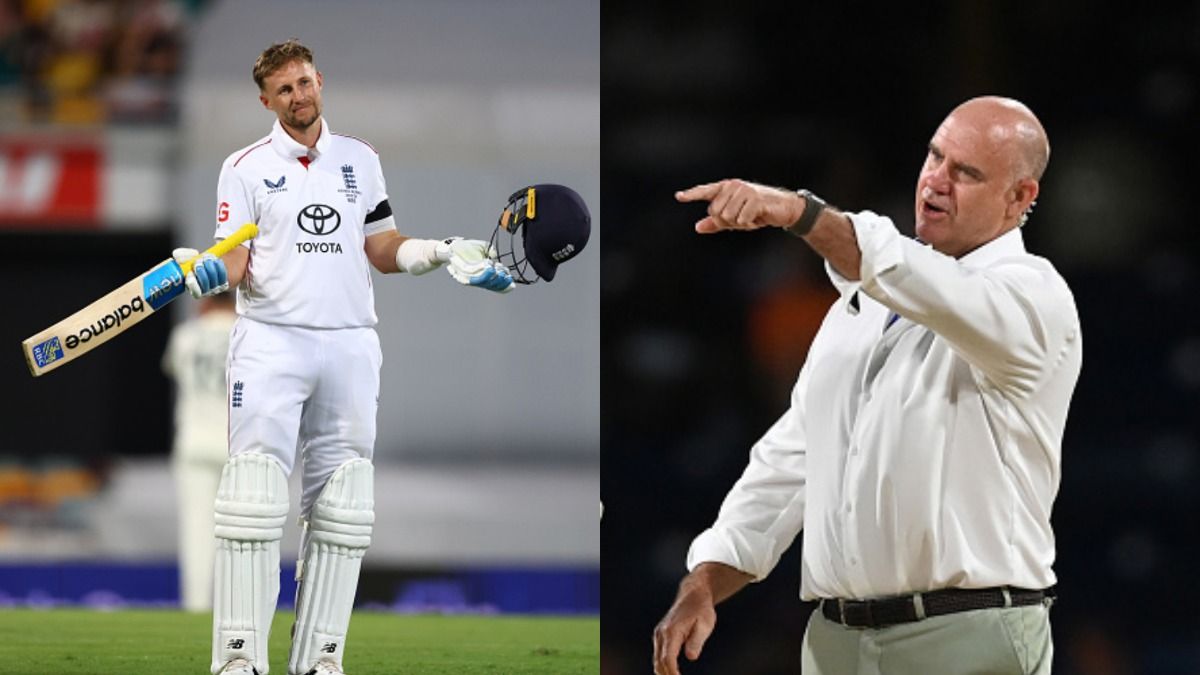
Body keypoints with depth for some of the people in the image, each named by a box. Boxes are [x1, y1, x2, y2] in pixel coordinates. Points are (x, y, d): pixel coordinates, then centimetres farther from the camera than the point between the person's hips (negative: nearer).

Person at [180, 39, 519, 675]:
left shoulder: (360, 160, 14)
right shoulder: (245, 167, 5)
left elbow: (383, 250, 17)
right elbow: (236, 265, -1)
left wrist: (445, 254, 3)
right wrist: (207, 272, -22)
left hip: (350, 345, 3)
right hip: (271, 342, -3)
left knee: (340, 511, 3)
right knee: (254, 500, -12)